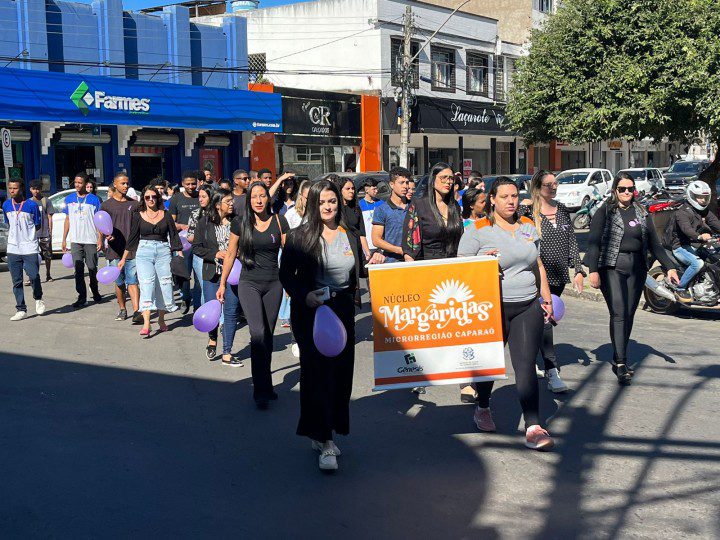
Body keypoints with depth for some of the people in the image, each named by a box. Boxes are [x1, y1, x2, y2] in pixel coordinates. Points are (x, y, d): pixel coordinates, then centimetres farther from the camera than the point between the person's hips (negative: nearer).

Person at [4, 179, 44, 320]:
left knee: (34, 276, -10)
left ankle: (38, 299, 19)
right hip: (13, 249, 4)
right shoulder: (6, 205, 8)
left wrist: (27, 234, -1)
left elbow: (38, 225, 3)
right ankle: (21, 310, 11)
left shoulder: (32, 205, -4)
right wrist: (15, 235, 9)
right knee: (17, 281, 4)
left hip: (30, 249, -4)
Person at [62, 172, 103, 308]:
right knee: (78, 270, -3)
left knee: (92, 269, 6)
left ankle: (95, 292, 26)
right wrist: (64, 239, 10)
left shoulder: (94, 199, 0)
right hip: (75, 240, 2)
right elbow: (68, 219, 14)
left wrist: (100, 239, -7)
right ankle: (82, 297, 0)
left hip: (91, 240, -2)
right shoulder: (69, 199, 10)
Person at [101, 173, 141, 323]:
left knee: (132, 282, -8)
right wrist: (106, 235, -15)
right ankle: (122, 310, 23)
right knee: (119, 283, 9)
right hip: (115, 250, 0)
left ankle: (137, 312, -16)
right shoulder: (106, 205, 6)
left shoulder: (134, 204, 10)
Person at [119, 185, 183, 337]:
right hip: (144, 251, -1)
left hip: (163, 251, 1)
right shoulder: (138, 215, 7)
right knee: (146, 285, -14)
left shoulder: (165, 215, 8)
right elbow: (132, 238, 10)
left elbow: (174, 235, 9)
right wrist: (124, 258, 10)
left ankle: (161, 319, 23)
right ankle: (146, 324, -21)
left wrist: (180, 254, 2)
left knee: (164, 285, 3)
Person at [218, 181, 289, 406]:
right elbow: (231, 255, 8)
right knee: (258, 333, -17)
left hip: (273, 284, 2)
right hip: (249, 284, -2)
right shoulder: (240, 223, -1)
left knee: (268, 336, 9)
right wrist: (222, 284, 11)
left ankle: (264, 386, 23)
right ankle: (262, 391, -13)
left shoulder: (278, 221, 1)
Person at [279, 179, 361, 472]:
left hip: (343, 310, 5)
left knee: (341, 371, 5)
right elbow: (286, 274, 0)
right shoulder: (299, 236, -3)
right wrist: (304, 295, -15)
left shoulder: (349, 236, 10)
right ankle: (324, 442, -5)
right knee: (318, 372, -8)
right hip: (310, 311, -4)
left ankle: (324, 432, 21)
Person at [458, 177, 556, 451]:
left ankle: (533, 428, -9)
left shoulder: (528, 226, 12)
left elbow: (538, 265, 20)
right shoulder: (478, 230, -6)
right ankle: (482, 408, 39)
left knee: (526, 366, -5)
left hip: (528, 307, 3)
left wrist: (546, 298, 18)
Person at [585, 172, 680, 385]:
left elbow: (654, 244, 16)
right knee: (618, 314, -14)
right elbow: (593, 241, -5)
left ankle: (618, 359, 17)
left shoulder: (642, 213, 15)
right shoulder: (605, 212, 2)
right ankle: (621, 366, -16)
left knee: (629, 315, 5)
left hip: (636, 269, 5)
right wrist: (593, 270, -14)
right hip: (612, 266, -5)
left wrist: (669, 267, 6)